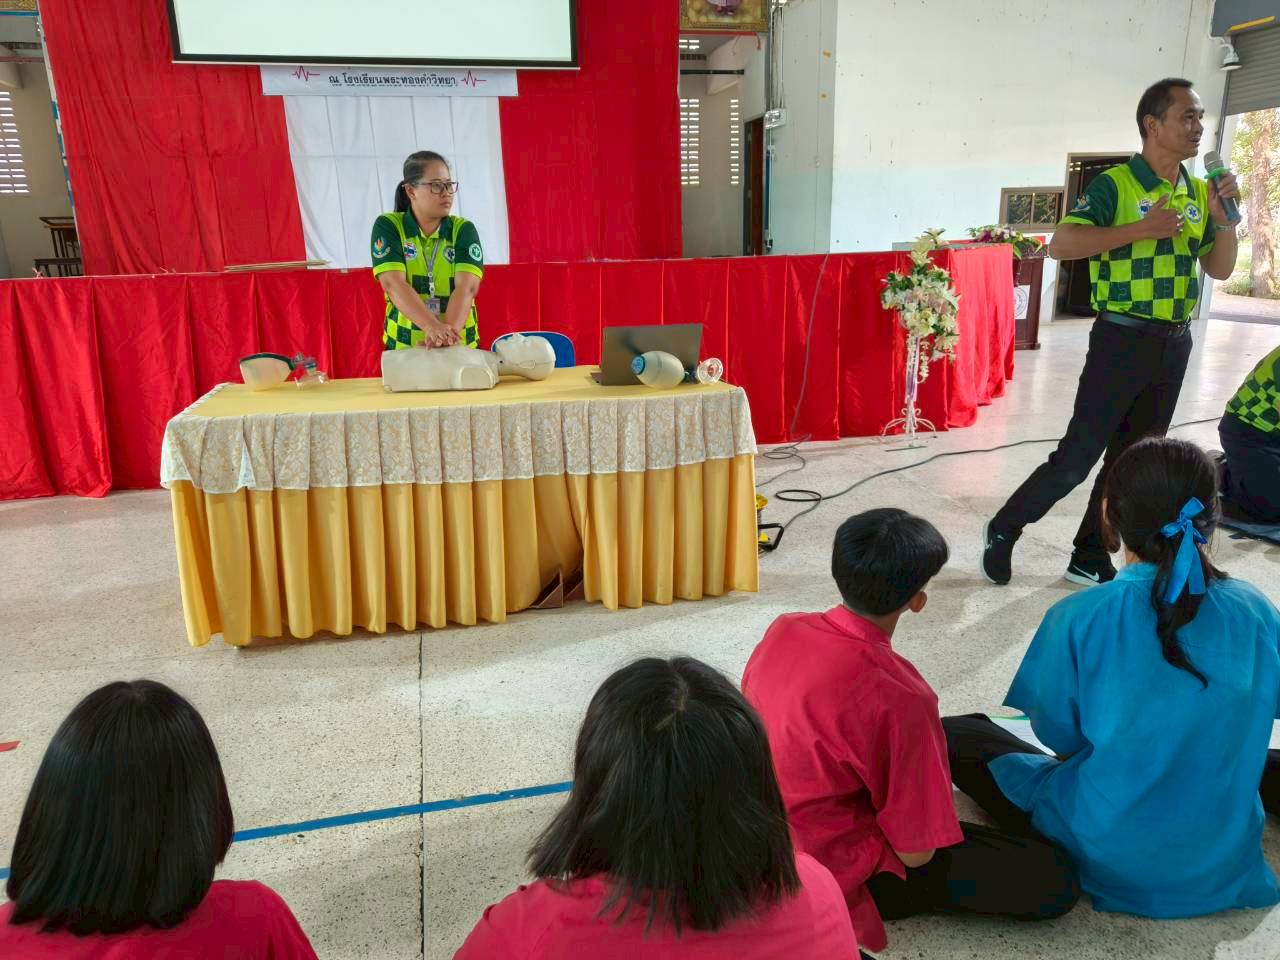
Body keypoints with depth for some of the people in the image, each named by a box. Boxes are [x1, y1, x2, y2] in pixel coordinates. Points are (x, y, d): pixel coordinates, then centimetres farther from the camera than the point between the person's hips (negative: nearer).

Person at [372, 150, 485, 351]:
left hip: (459, 347, 1)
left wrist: (448, 332, -28)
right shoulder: (388, 226, 3)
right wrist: (432, 327, -27)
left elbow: (466, 286, -9)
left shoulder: (464, 229, 5)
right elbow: (394, 284, -11)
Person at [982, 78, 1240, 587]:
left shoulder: (1199, 192, 11)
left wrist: (1225, 217, -2)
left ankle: (1091, 559, 21)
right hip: (1123, 338, -7)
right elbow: (1061, 244, -22)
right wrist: (1142, 229, -23)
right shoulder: (1114, 184, -9)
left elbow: (1220, 269, 14)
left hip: (1175, 343, 7)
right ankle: (1004, 530, 10)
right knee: (1078, 454, -7)